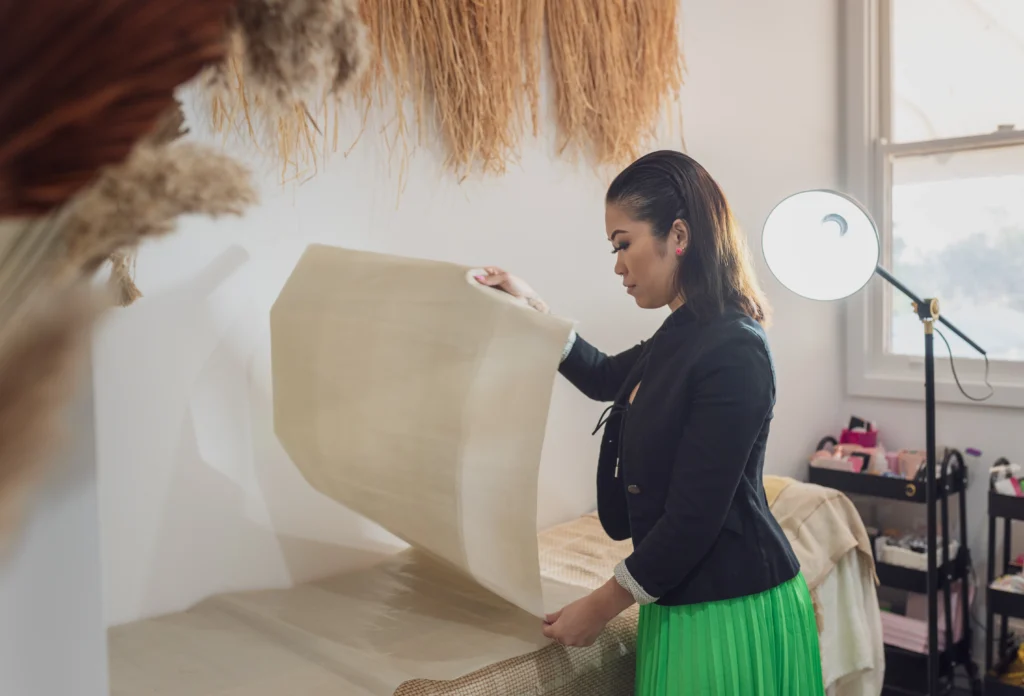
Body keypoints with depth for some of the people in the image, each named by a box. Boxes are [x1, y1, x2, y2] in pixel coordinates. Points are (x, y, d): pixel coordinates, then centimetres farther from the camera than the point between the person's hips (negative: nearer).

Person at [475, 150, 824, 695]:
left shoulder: (732, 352, -23)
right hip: (684, 601, 8)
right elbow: (605, 378, 24)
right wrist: (532, 309, 14)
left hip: (733, 612, -8)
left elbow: (694, 518, -23)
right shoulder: (681, 336, 5)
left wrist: (600, 606, -12)